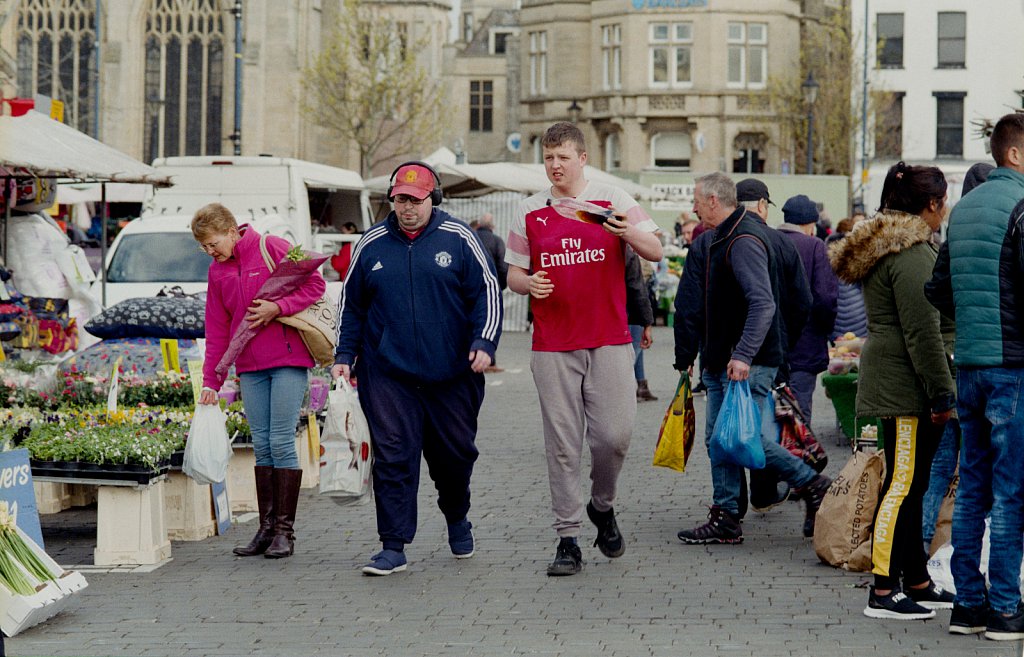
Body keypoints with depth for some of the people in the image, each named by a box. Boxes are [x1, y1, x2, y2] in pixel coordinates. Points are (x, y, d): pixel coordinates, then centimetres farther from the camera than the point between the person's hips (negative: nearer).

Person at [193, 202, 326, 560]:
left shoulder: (273, 248, -5)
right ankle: (266, 527, 11)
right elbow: (216, 332, 14)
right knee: (261, 446, 6)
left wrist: (278, 307, -17)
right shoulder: (217, 272, 12)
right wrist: (211, 381, 10)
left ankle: (285, 530, -1)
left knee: (281, 443, -7)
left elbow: (315, 283, -6)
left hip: (288, 360, -6)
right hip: (250, 368, 6)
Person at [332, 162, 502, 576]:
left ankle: (457, 519, 39)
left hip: (453, 374, 0)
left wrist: (484, 343, -11)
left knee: (455, 453, 10)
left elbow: (487, 292, 1)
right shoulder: (372, 244, 7)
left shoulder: (458, 239, 1)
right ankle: (394, 547, -2)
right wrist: (344, 356, 10)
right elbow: (352, 304, 15)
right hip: (387, 374, 1)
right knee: (393, 458, -6)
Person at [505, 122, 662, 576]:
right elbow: (513, 273, 14)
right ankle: (568, 539, 6)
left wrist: (628, 233, -19)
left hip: (609, 341, -1)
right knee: (562, 447, 0)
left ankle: (602, 506, 24)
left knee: (614, 436, -5)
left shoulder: (613, 201, 4)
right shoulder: (529, 212, 9)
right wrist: (527, 283, -9)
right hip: (552, 346, 1)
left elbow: (655, 253, 2)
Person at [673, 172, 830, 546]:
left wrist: (743, 354, -32)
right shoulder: (712, 242, 18)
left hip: (748, 364, -10)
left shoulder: (744, 241, -15)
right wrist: (685, 356, 19)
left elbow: (763, 304, -26)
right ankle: (725, 519, 11)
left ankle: (812, 486, 2)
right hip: (720, 361, 10)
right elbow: (691, 305, 22)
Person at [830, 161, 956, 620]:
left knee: (909, 484, 14)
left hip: (888, 380, 11)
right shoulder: (911, 253, -16)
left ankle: (916, 582, 22)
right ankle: (883, 594, -7)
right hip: (907, 386, -11)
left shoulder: (884, 247, 18)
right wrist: (942, 392, -17)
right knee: (903, 483, -9)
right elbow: (922, 331, -20)